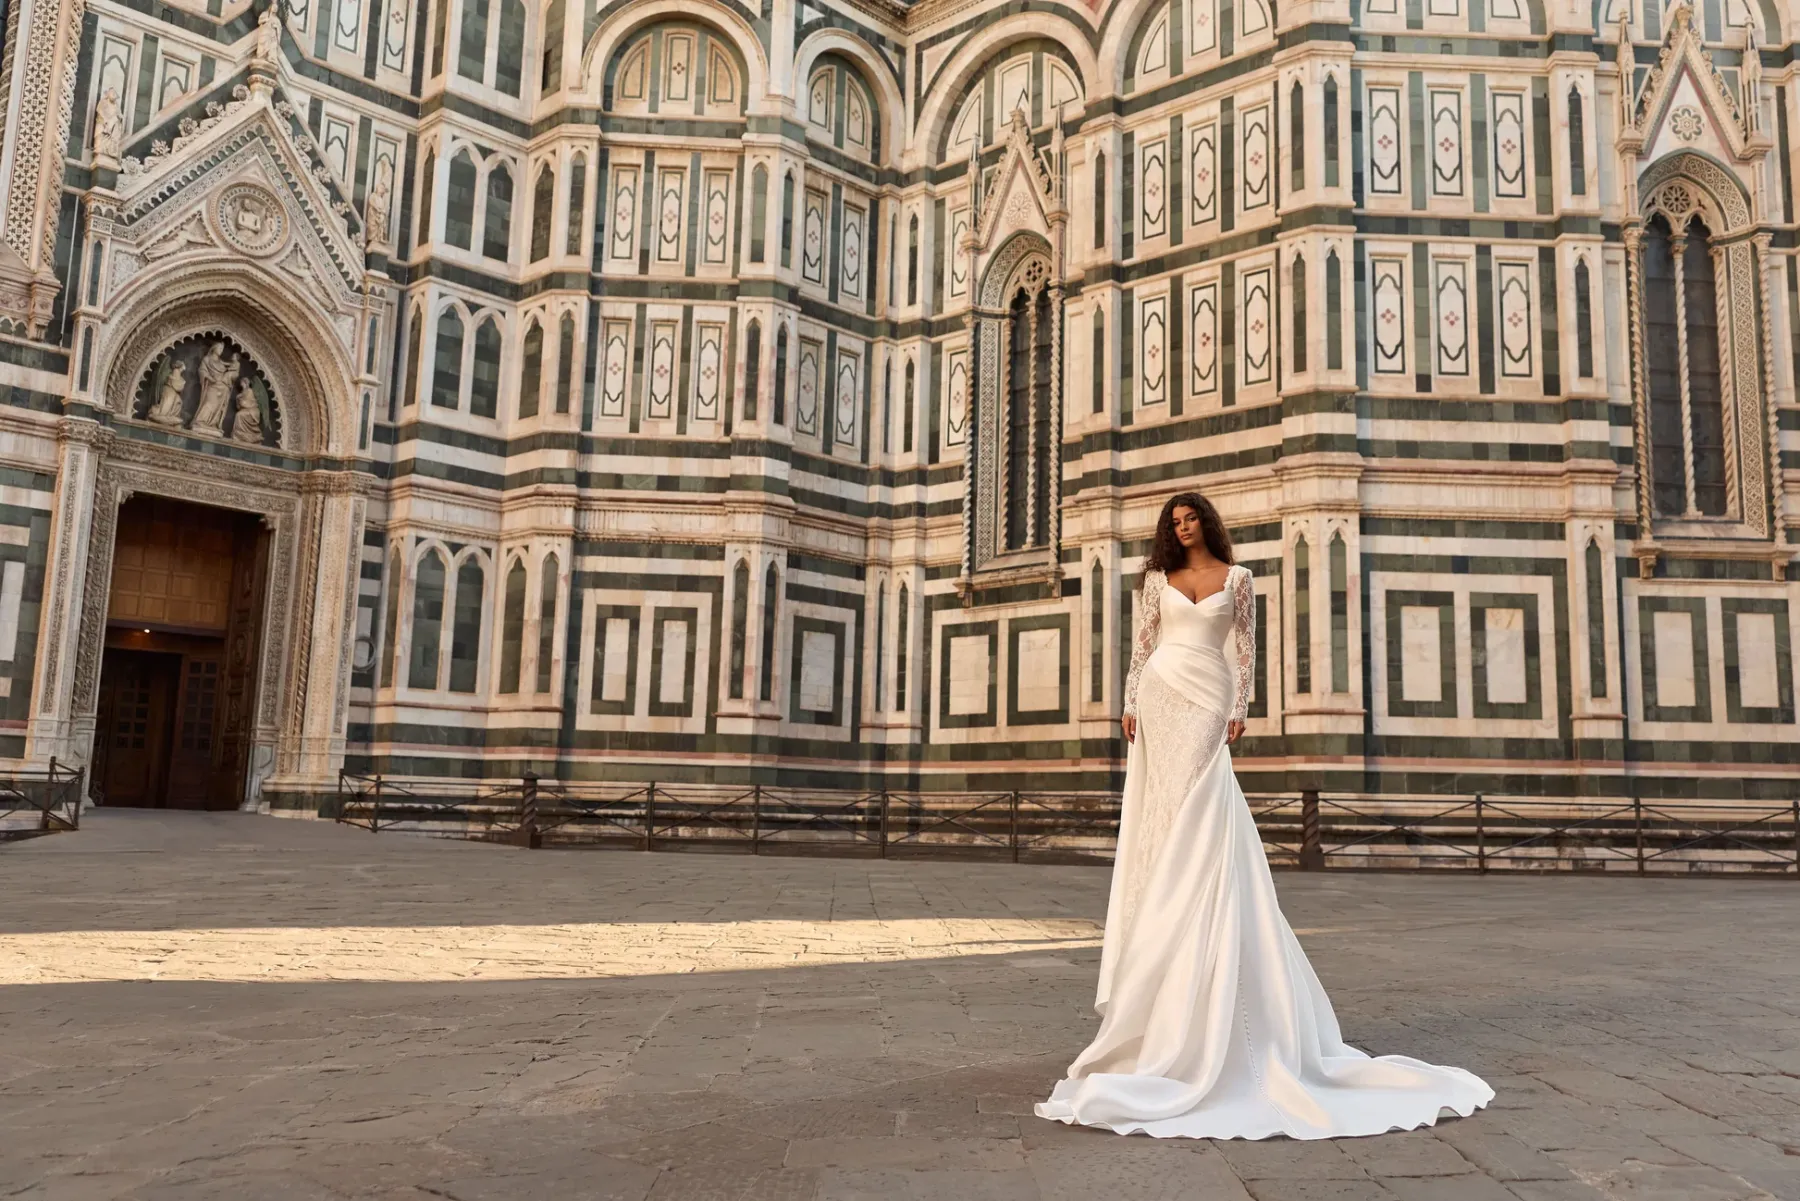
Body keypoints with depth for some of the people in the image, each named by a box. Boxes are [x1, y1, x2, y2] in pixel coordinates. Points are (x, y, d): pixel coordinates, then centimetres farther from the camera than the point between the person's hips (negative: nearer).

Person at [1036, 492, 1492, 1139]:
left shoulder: (1237, 577, 7)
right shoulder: (1159, 577, 12)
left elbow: (1246, 647, 5)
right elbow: (1144, 642, 11)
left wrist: (1239, 710, -5)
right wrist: (1130, 702, 2)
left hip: (1207, 697, -2)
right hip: (1161, 695, 2)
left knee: (1194, 811, -7)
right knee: (1161, 815, 0)